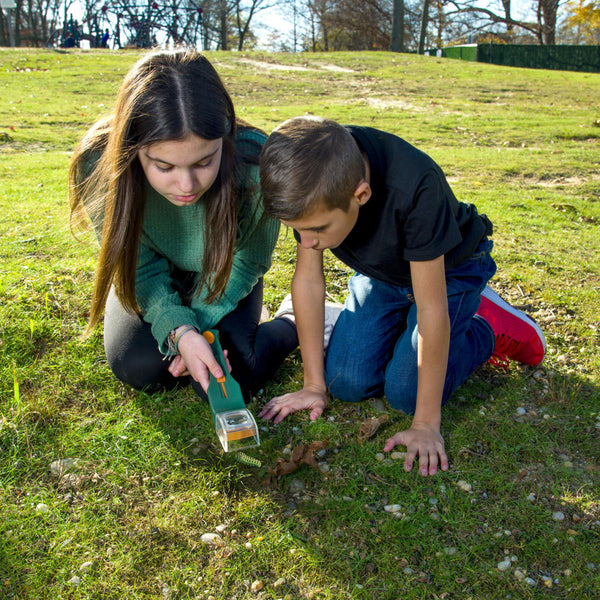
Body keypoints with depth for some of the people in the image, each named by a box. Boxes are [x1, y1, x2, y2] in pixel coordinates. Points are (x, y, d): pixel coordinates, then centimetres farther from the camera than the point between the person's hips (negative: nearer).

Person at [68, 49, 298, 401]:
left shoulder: (255, 161, -34)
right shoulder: (98, 164, -31)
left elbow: (248, 262, -16)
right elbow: (140, 266, -19)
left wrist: (198, 324, -22)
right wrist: (178, 330, -35)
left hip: (224, 283, -1)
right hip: (156, 281, 2)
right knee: (140, 368, -20)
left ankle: (292, 326, 11)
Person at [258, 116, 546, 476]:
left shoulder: (416, 188, -42)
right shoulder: (312, 185, -27)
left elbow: (432, 310, -35)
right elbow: (308, 278, -17)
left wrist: (426, 423, -28)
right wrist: (314, 385, -11)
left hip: (447, 268, -4)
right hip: (380, 272, 4)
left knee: (405, 392, -16)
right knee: (347, 384, -7)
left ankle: (488, 325, 8)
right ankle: (400, 323, 20)